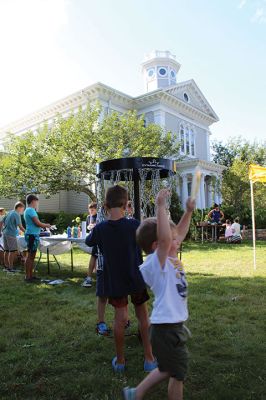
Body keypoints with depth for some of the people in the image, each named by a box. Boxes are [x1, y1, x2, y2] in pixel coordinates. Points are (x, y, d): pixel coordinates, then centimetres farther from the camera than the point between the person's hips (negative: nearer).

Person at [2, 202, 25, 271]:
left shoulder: (9, 213, 15)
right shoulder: (17, 214, -10)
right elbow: (20, 227, -16)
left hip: (5, 233, 9)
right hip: (11, 234, -9)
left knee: (6, 250, 13)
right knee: (13, 251, -6)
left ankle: (6, 266, 19)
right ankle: (10, 268, -6)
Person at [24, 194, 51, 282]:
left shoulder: (28, 210, 18)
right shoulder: (31, 210, -13)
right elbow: (38, 223, -18)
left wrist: (44, 225, 16)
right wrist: (47, 225, -2)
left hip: (33, 235, 10)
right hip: (32, 235, -10)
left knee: (32, 256, 13)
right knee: (30, 256, -6)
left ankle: (31, 275, 20)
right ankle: (27, 277, -2)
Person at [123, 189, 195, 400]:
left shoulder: (169, 258, 3)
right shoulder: (156, 262, -23)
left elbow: (179, 234, 15)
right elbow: (165, 239, -42)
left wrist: (189, 211, 9)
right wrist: (161, 206, -42)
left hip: (173, 325, 9)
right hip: (167, 329, -9)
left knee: (168, 369, 26)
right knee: (178, 374, 13)